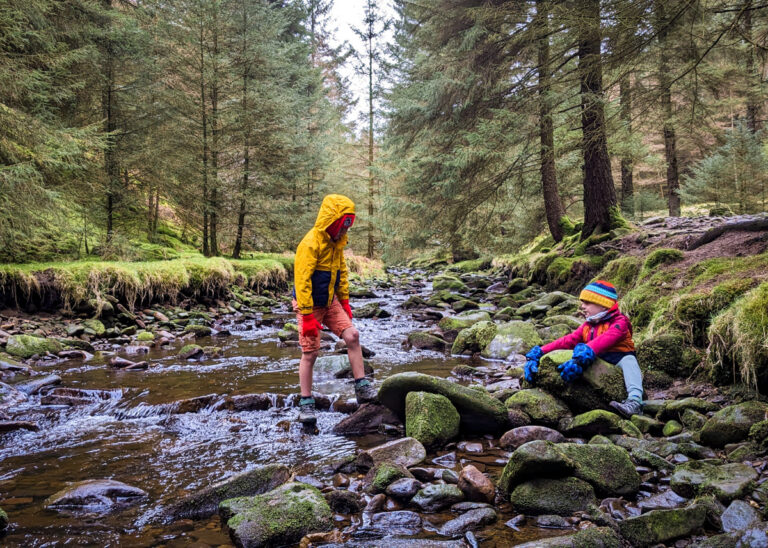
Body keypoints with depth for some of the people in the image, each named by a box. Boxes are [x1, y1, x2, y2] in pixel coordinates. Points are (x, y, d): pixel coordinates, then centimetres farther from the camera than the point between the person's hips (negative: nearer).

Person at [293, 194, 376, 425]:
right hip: (310, 305, -7)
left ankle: (362, 388, 4)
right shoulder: (311, 244, -23)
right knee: (310, 353, -2)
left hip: (330, 302, 7)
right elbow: (302, 280, -26)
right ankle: (306, 403, 12)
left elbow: (341, 271, 16)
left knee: (352, 336, -5)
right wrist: (307, 316, -26)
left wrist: (345, 301, 14)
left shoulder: (336, 242, 4)